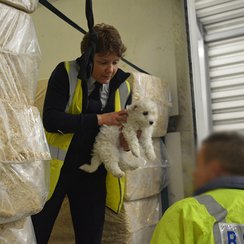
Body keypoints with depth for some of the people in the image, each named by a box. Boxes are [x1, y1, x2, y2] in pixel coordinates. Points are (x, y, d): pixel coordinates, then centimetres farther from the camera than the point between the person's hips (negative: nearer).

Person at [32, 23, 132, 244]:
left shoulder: (123, 86, 2)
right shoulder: (65, 73, -8)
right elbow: (50, 119, -19)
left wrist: (127, 141, -12)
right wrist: (99, 119, -22)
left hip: (93, 173, 3)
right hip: (57, 167, -3)